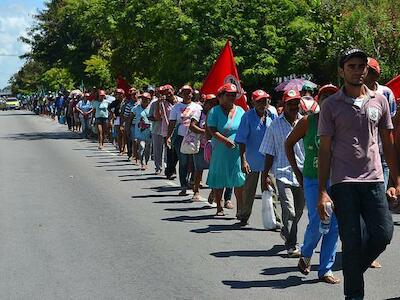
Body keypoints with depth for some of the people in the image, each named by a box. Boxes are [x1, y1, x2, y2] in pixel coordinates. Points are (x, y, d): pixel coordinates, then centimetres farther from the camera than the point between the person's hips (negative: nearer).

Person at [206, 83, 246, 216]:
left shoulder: (240, 111, 10)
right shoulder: (214, 111, -2)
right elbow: (212, 130, -10)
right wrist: (224, 140, -24)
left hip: (238, 151, 2)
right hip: (220, 150, -2)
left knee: (239, 180, -3)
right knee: (219, 180, 7)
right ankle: (219, 207, 19)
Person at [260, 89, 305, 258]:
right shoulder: (275, 125, 1)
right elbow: (269, 153, 5)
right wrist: (266, 175, 2)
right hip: (283, 173, -3)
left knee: (299, 210, 15)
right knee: (289, 211, -11)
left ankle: (286, 233, 41)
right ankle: (291, 246, -3)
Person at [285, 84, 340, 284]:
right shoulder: (307, 122, -4)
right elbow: (289, 143, 9)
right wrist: (296, 171, 6)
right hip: (313, 180, -2)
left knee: (334, 226, 2)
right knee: (317, 223, -9)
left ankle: (325, 270, 15)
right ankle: (306, 255, 22)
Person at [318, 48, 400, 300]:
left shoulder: (379, 100, 9)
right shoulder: (331, 105, 1)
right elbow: (325, 150, 0)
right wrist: (322, 191, -6)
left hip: (374, 179, 3)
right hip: (343, 183, -2)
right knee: (352, 241, 0)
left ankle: (355, 269, 23)